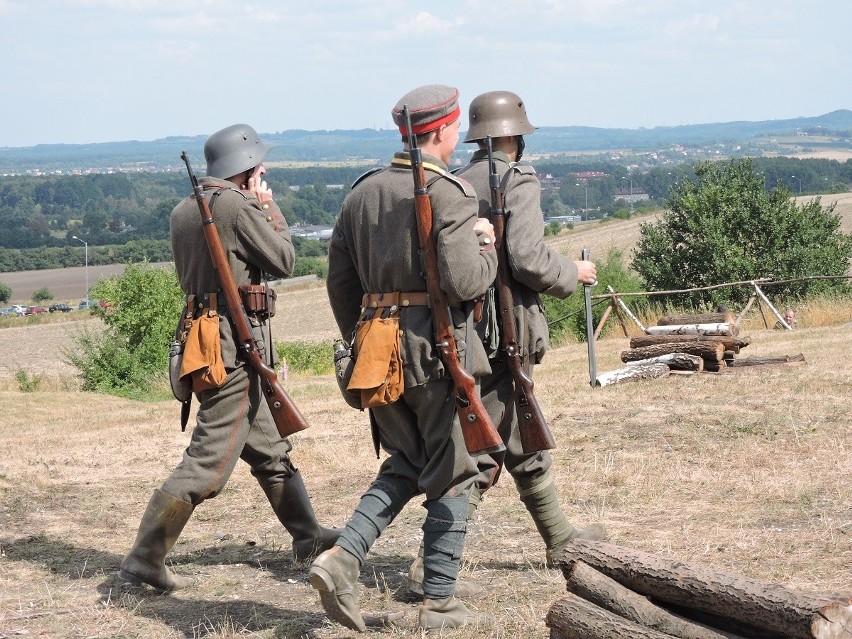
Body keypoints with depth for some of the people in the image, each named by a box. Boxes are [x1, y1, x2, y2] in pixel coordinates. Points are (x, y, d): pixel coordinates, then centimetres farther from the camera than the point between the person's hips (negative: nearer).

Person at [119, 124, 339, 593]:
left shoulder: (183, 211, 10)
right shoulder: (238, 206, -15)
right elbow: (284, 262, -8)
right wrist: (270, 210, 6)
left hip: (201, 337, 10)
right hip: (236, 345, -10)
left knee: (270, 450, 19)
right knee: (208, 463, -8)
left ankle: (307, 535, 29)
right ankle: (145, 558, -8)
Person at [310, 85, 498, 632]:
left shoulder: (363, 191, 11)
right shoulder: (450, 193, -10)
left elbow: (340, 279, 14)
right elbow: (463, 281, -19)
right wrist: (487, 250, 1)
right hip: (435, 348, -6)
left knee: (403, 465, 18)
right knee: (451, 474, 5)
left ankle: (343, 558, -1)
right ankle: (440, 603, 8)